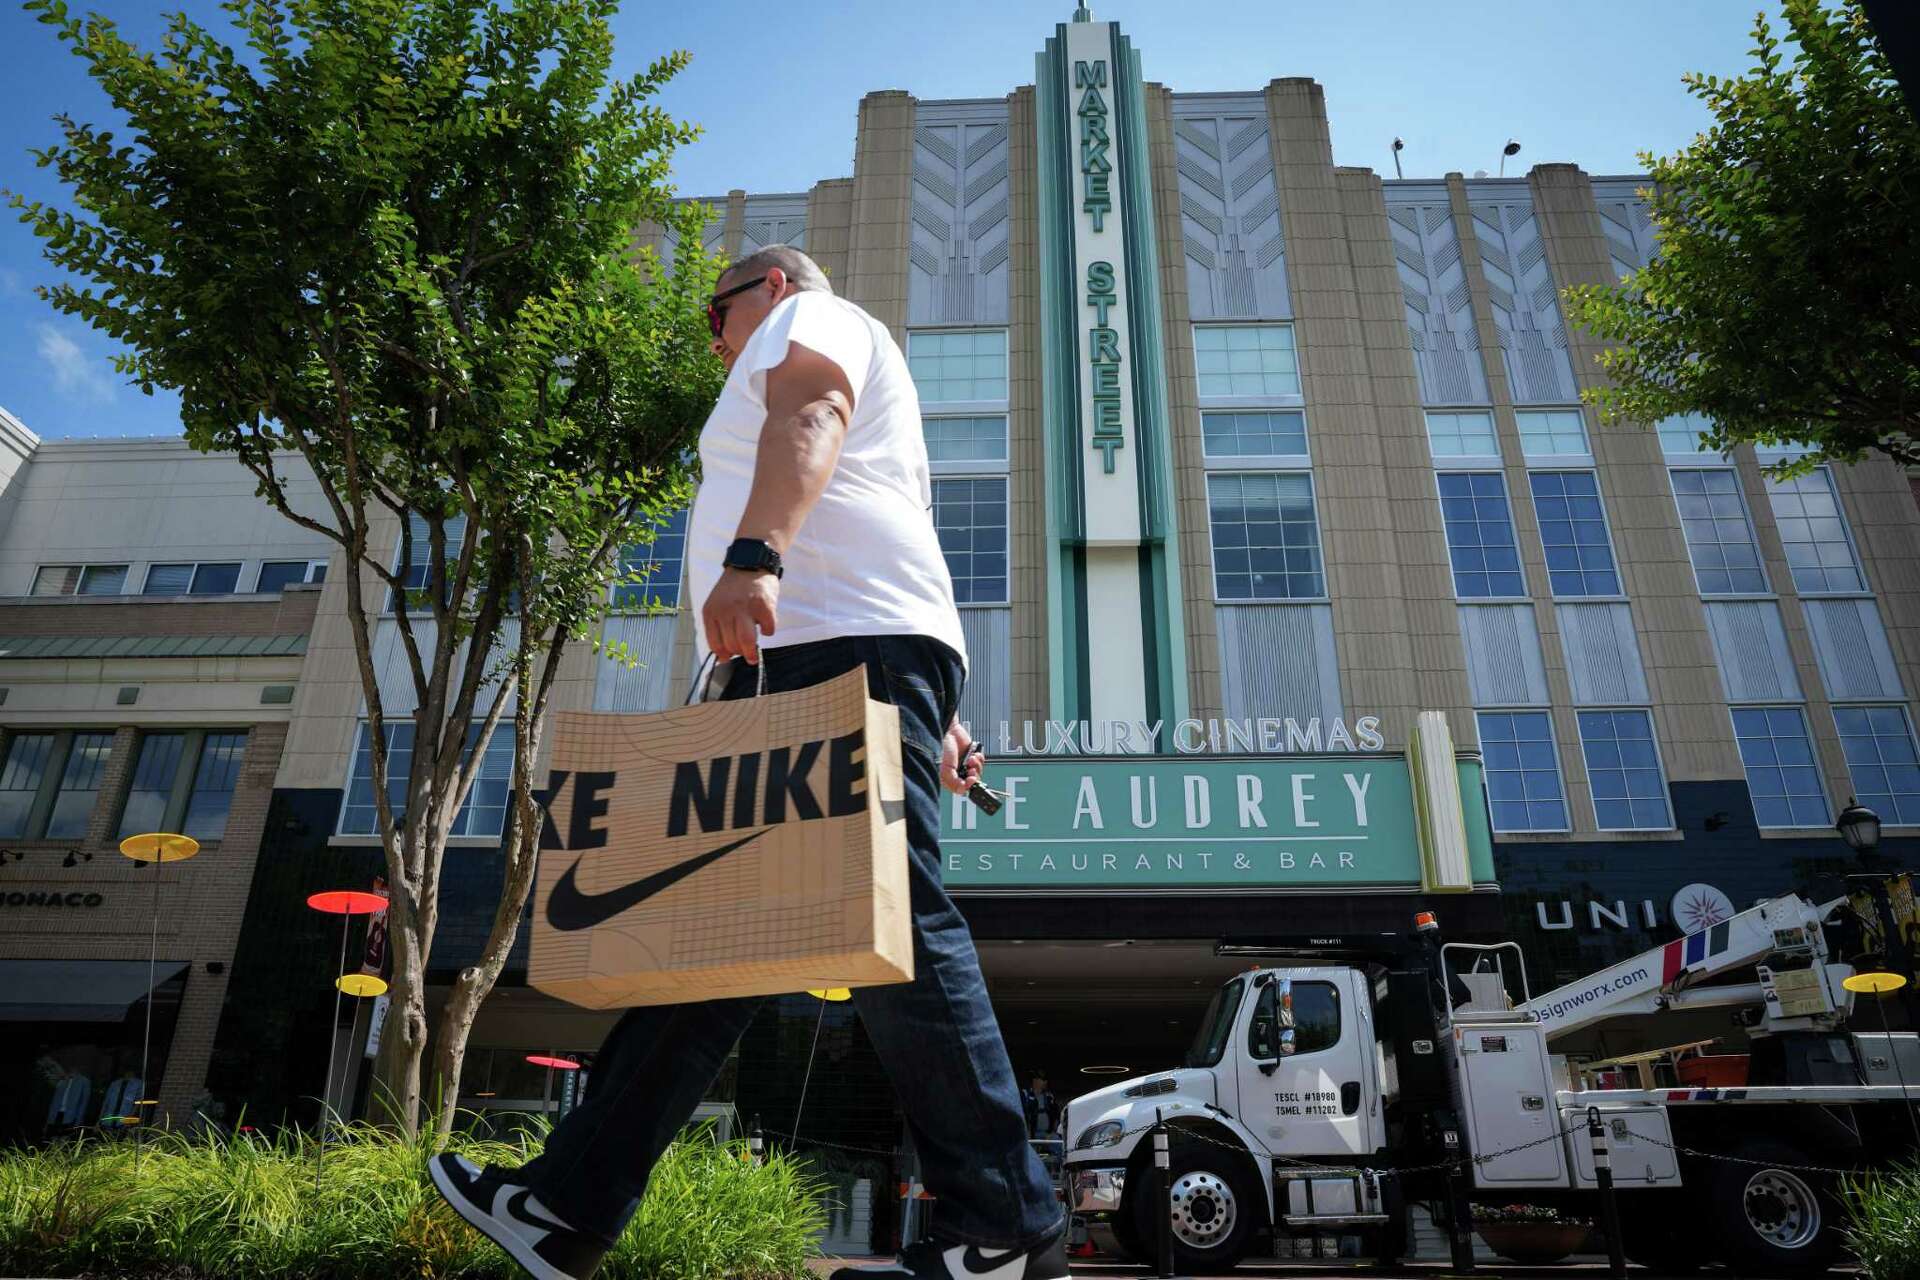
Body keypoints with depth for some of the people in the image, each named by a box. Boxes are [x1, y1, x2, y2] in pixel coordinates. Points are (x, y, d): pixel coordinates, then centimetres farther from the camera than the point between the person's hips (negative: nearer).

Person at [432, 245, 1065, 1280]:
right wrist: (937, 718, 24)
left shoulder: (811, 314, 14)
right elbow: (907, 566, 32)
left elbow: (811, 418, -13)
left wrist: (754, 554, -30)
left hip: (844, 649, -10)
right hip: (804, 667, 10)